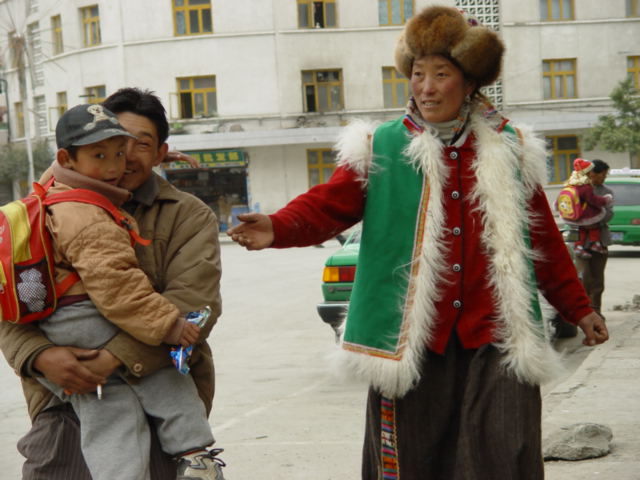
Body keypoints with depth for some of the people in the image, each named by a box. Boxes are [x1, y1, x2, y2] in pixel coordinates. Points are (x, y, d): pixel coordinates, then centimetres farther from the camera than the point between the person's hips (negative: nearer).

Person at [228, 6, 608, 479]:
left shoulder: (510, 150, 9)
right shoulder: (381, 148, 3)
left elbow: (544, 240, 15)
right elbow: (329, 204, -9)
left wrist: (579, 308, 19)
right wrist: (278, 228, -29)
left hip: (494, 343, 1)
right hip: (412, 346, -1)